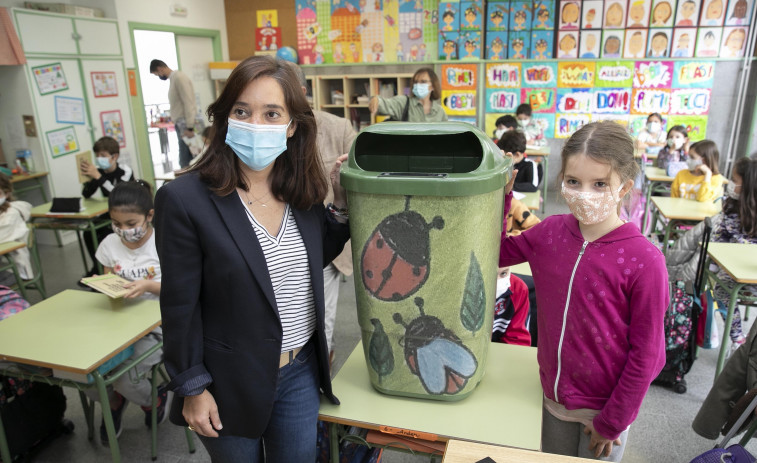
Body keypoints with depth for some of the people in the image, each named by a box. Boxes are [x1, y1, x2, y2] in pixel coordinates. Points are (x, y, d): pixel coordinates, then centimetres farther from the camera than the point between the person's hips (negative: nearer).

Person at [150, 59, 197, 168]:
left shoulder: (179, 77, -9)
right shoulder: (174, 78, 18)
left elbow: (188, 103, -16)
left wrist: (189, 127, -19)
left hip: (186, 125, -9)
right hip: (181, 125, 9)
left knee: (185, 162, -9)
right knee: (185, 161, 8)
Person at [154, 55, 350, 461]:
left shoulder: (303, 191, -5)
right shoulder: (185, 199, -19)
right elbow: (180, 307, -13)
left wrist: (341, 202, -4)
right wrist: (193, 389, -8)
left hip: (301, 371, 4)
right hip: (232, 382, -4)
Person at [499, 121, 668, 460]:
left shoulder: (643, 260, -22)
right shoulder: (550, 232, -8)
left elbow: (646, 353, -15)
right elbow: (495, 252, 4)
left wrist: (613, 422, -9)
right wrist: (500, 195, -9)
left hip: (605, 406, -4)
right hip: (555, 395, 4)